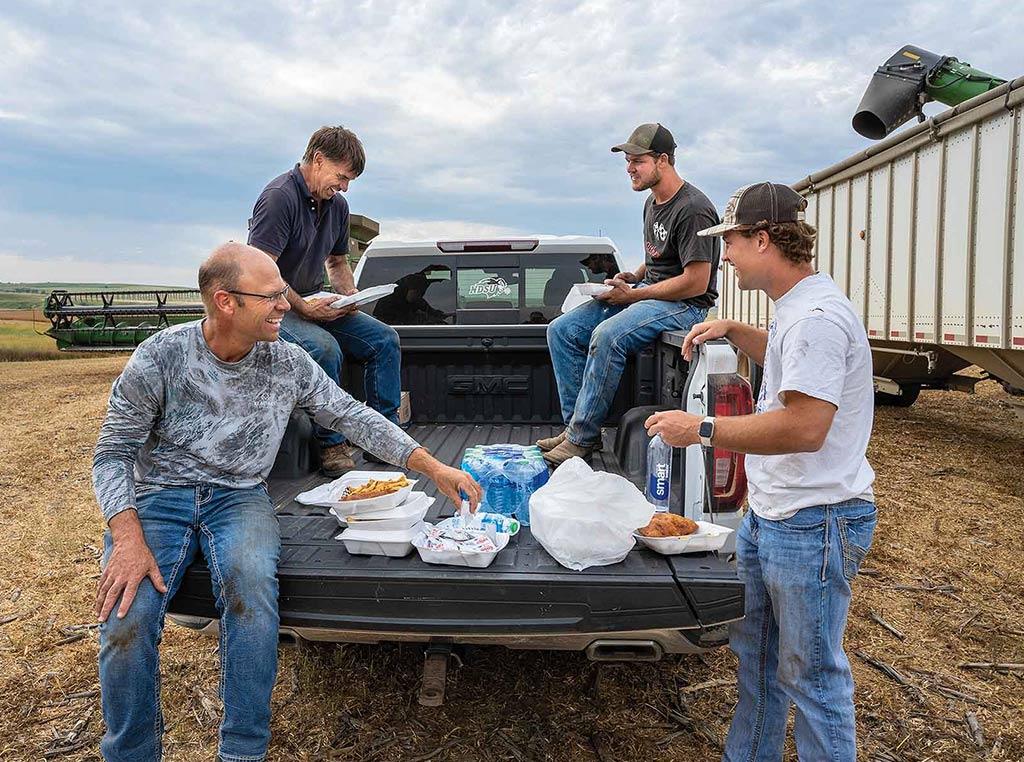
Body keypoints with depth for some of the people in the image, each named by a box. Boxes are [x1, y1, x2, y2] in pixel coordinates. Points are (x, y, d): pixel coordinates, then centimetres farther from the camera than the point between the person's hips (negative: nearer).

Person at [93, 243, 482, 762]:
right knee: (127, 618, -25)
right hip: (158, 496, -1)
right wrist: (129, 540, -21)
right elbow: (114, 453, -5)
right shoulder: (161, 356, -9)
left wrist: (434, 469, -4)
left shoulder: (288, 363, -2)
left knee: (251, 585, -32)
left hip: (239, 496, 1)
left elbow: (353, 417, 3)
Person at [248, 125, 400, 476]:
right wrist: (303, 306, -24)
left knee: (385, 339, -5)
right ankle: (332, 444, -19)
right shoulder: (279, 196, -17)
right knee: (325, 347, -34)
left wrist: (350, 295, 2)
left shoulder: (337, 205, 10)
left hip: (316, 303, 8)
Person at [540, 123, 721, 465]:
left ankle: (582, 438, -24)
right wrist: (633, 276, 7)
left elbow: (696, 282, -19)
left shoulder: (693, 209, -15)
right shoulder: (653, 202, 15)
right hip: (645, 292, 10)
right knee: (561, 329, -5)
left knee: (607, 335, -35)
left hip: (685, 305, -10)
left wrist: (633, 295, -16)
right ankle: (576, 423, -6)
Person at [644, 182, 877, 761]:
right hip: (769, 516, 11)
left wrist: (703, 430, -22)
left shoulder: (818, 316, -23)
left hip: (815, 524, -11)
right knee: (754, 650, 22)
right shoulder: (797, 309, 11)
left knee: (810, 673, 5)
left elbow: (804, 427, -31)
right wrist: (733, 332, 20)